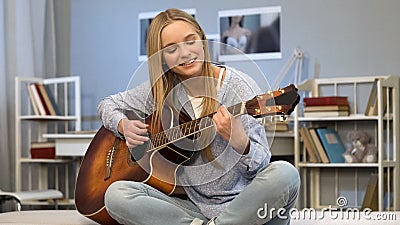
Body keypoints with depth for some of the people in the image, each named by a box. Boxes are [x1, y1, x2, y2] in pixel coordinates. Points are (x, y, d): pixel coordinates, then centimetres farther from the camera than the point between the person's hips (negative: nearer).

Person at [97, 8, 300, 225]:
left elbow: (260, 166, -10)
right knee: (116, 194, -21)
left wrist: (238, 140, -33)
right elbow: (108, 104, 22)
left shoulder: (240, 87, -6)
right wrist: (124, 125, 0)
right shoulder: (161, 90, 6)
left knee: (284, 174, -34)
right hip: (194, 207, 3)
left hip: (243, 207, -2)